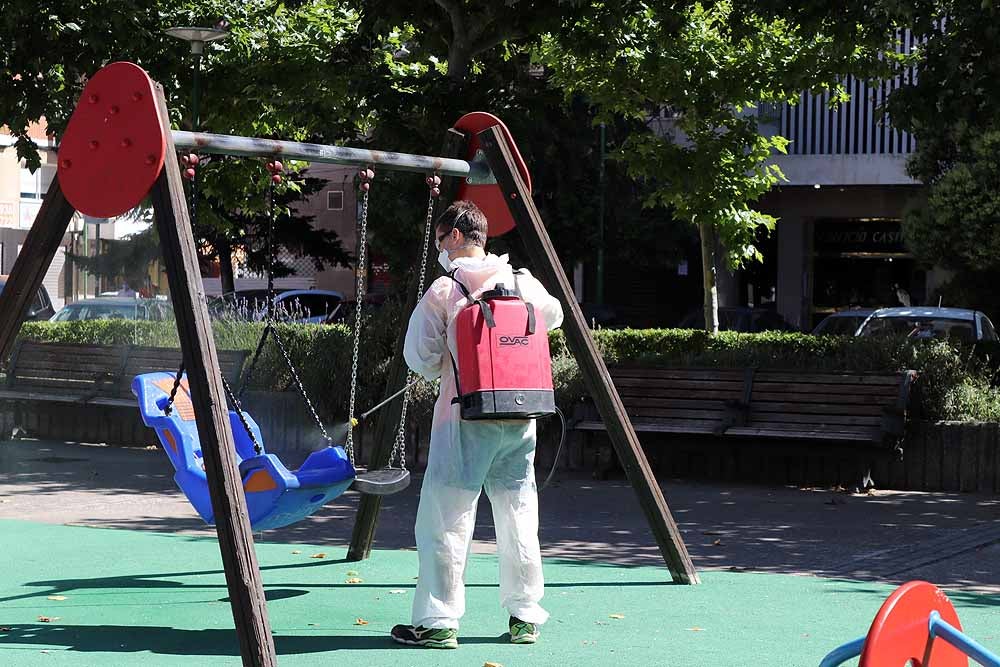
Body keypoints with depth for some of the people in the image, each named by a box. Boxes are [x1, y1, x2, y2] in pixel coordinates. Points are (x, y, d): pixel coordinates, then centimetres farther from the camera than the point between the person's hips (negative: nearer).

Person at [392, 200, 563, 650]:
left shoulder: (443, 290, -6)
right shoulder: (523, 282, 7)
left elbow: (420, 359, -6)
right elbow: (553, 315, 27)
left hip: (466, 417, -4)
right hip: (520, 416, 4)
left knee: (445, 519, 0)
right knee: (518, 516, 11)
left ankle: (437, 621, -1)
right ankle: (525, 616, 15)